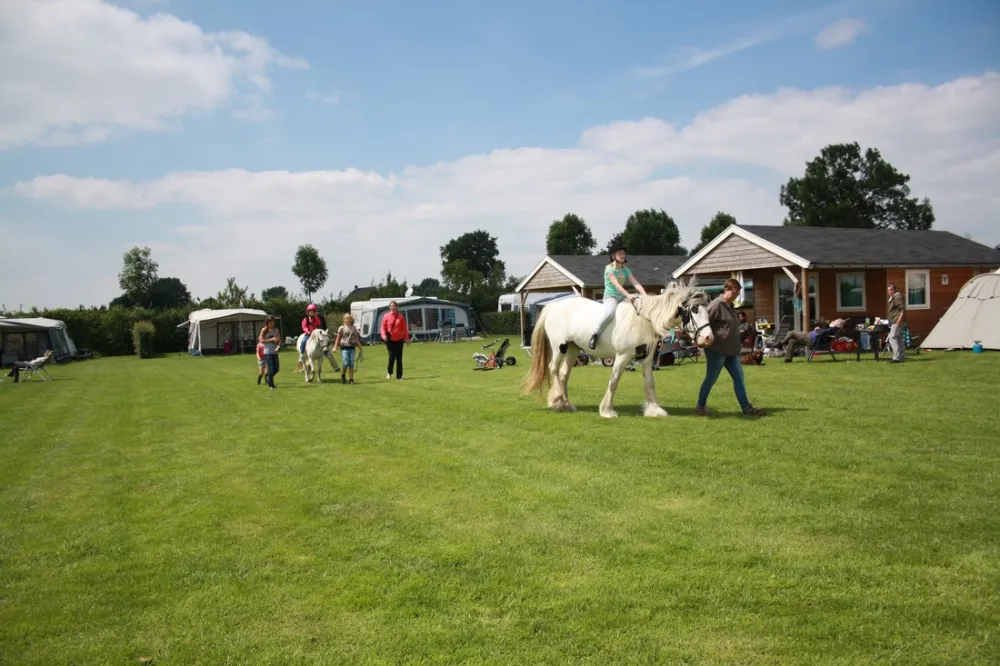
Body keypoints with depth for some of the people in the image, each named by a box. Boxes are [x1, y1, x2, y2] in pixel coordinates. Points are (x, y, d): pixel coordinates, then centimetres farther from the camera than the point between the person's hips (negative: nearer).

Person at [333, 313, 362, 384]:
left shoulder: (354, 328, 9)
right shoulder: (342, 328, 0)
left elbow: (356, 338, 16)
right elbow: (338, 338, 2)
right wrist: (335, 347, -4)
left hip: (352, 347, 3)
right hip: (344, 347, -3)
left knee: (351, 364, 1)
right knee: (346, 363, -10)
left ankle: (351, 379, 4)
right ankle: (343, 375, 15)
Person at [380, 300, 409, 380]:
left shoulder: (401, 317, 4)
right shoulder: (386, 316, 1)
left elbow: (404, 328, 6)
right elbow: (383, 327, 0)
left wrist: (406, 338, 3)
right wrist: (384, 335, -16)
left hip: (399, 340, 2)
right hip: (390, 340, -2)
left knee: (399, 358, 3)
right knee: (392, 356, -9)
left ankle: (399, 375, 11)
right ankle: (389, 372, 15)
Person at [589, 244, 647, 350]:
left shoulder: (625, 269, 11)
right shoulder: (609, 268, -8)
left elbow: (636, 283, 1)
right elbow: (616, 284, -21)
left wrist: (645, 296, -15)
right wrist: (628, 295, -34)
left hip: (622, 297, 7)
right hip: (610, 296, -7)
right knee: (610, 312, -38)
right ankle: (595, 335, -30)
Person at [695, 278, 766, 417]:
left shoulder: (730, 306, 16)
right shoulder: (716, 305, -12)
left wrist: (736, 346, 18)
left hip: (731, 350, 9)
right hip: (717, 350, -9)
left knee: (739, 378, 5)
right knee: (710, 379, 0)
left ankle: (746, 407, 7)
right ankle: (700, 407, 13)